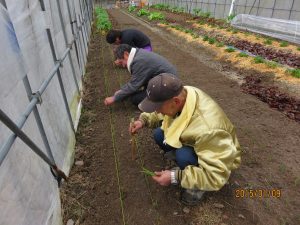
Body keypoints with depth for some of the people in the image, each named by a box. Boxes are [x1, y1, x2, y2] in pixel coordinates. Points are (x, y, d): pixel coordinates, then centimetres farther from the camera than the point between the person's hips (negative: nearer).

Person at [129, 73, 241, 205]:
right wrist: (144, 120, -15)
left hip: (221, 159, -6)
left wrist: (176, 177, -34)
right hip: (194, 142, 6)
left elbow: (217, 176, -37)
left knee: (183, 156, -34)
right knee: (159, 134, -10)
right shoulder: (181, 94, -22)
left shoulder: (207, 129, -43)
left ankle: (198, 186, -2)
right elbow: (161, 113, 1)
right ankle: (185, 168, 8)